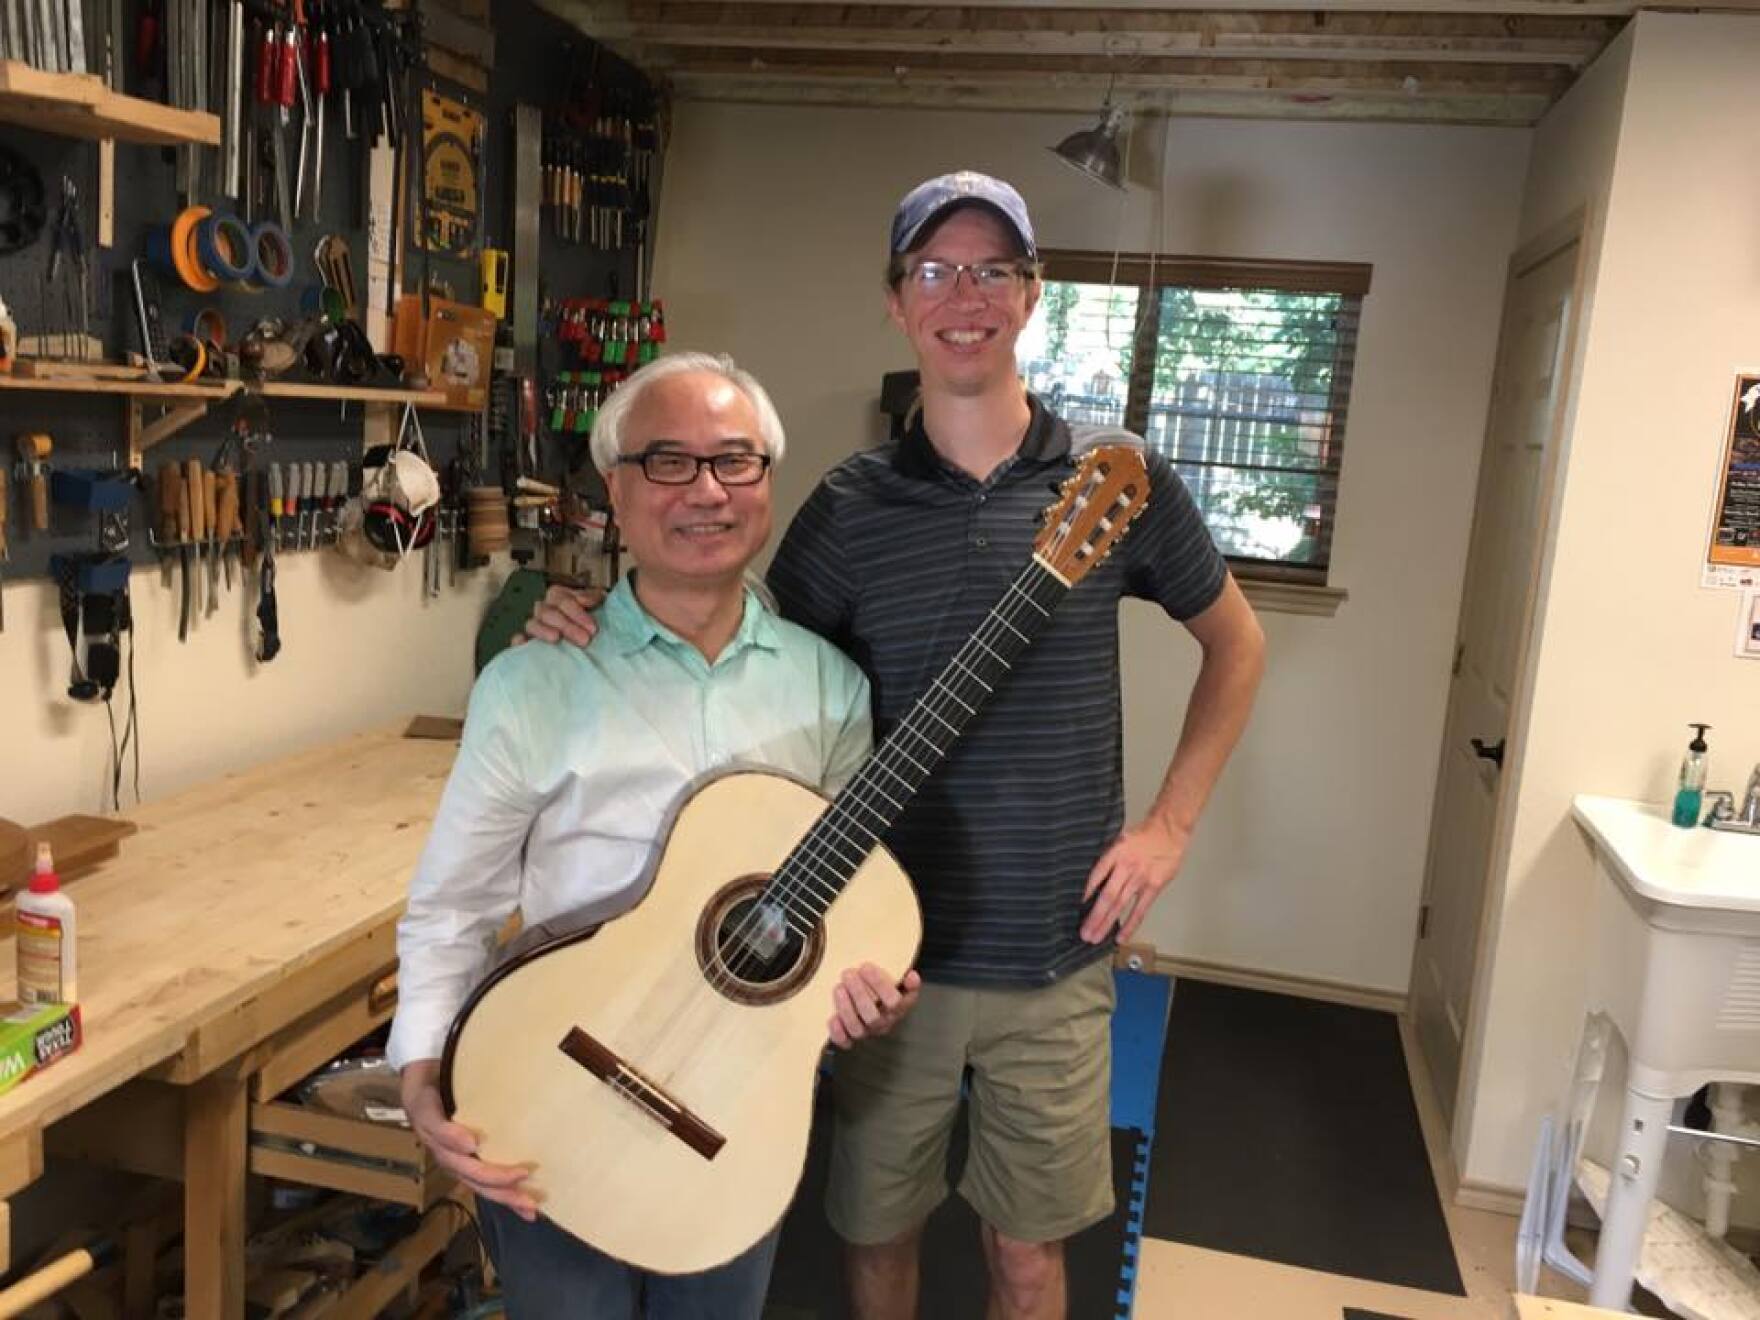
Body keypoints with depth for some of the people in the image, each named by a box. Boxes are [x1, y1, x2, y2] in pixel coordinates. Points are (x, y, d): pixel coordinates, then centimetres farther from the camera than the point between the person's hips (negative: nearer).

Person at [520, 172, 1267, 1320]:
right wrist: (612, 632, -15)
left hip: (1056, 955, 0)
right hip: (893, 948, 1)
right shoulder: (851, 507, -3)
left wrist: (1170, 823, 0)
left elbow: (1236, 644, 8)